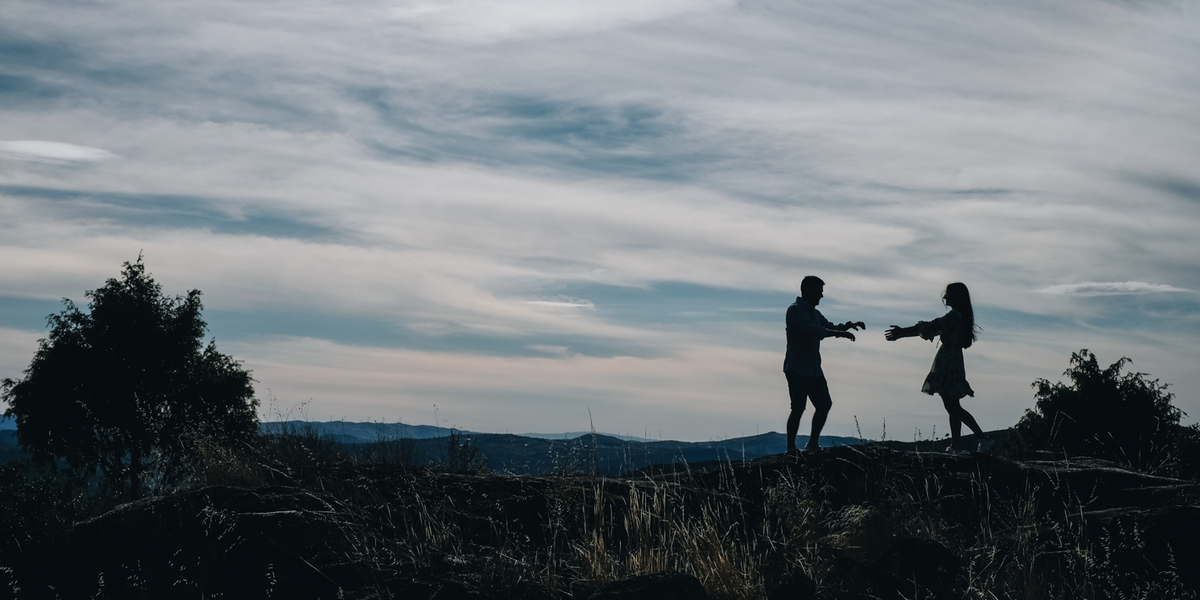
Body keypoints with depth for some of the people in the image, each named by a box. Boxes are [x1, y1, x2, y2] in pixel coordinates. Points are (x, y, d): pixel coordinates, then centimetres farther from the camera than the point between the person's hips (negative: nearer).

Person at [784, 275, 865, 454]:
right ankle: (791, 449, -7)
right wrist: (840, 333, -26)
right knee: (798, 408, -11)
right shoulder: (795, 310, -10)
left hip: (814, 369, 9)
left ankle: (812, 444, 16)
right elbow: (811, 330, -24)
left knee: (824, 404, 6)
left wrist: (848, 325, 9)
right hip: (797, 369, -9)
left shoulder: (815, 313, 18)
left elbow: (829, 327, 27)